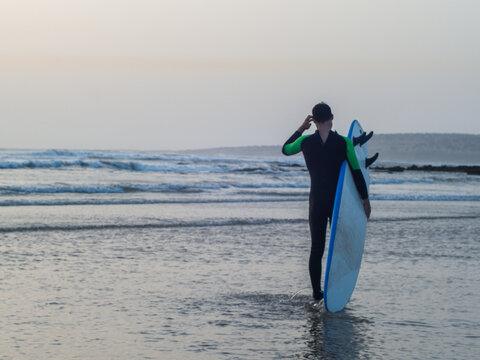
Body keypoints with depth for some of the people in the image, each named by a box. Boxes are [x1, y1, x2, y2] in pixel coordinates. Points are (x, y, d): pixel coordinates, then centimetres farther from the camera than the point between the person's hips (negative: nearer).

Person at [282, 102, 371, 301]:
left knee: (316, 248, 8)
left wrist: (300, 129, 22)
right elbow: (356, 172, -6)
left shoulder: (305, 141, -3)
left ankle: (317, 292, 8)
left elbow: (285, 149, 18)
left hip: (316, 203, 2)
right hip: (339, 202, -1)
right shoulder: (344, 142, -8)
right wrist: (365, 199, 2)